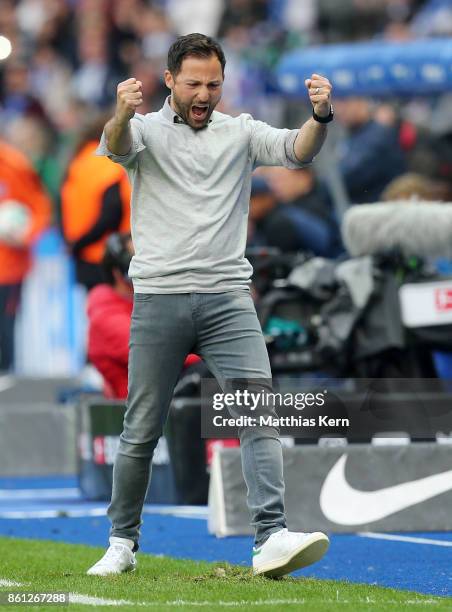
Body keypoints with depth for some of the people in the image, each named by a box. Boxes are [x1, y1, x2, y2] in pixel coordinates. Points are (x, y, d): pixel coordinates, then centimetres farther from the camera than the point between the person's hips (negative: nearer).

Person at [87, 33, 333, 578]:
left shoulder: (241, 133, 10)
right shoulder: (147, 130, 4)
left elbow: (296, 150, -6)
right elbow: (116, 146, -19)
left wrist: (321, 116, -29)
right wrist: (123, 113, -43)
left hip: (227, 297, 1)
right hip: (158, 299, -1)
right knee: (141, 430, 5)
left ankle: (271, 541, -20)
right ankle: (122, 543, 20)